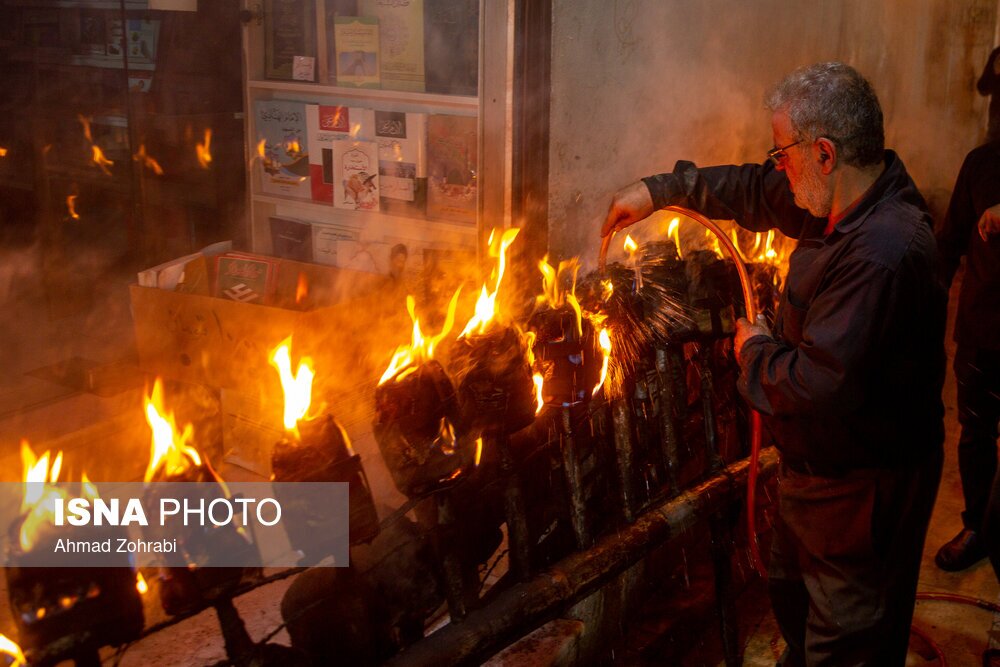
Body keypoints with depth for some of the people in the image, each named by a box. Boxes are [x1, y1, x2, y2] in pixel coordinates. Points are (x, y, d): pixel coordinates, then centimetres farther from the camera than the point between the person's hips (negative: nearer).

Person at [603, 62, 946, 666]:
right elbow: (756, 192, 15)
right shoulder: (847, 200, -3)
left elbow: (819, 384, -34)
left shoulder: (884, 253, -33)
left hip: (863, 487, -10)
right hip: (816, 463, 10)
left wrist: (756, 351, -13)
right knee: (792, 596, 30)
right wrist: (659, 190, 18)